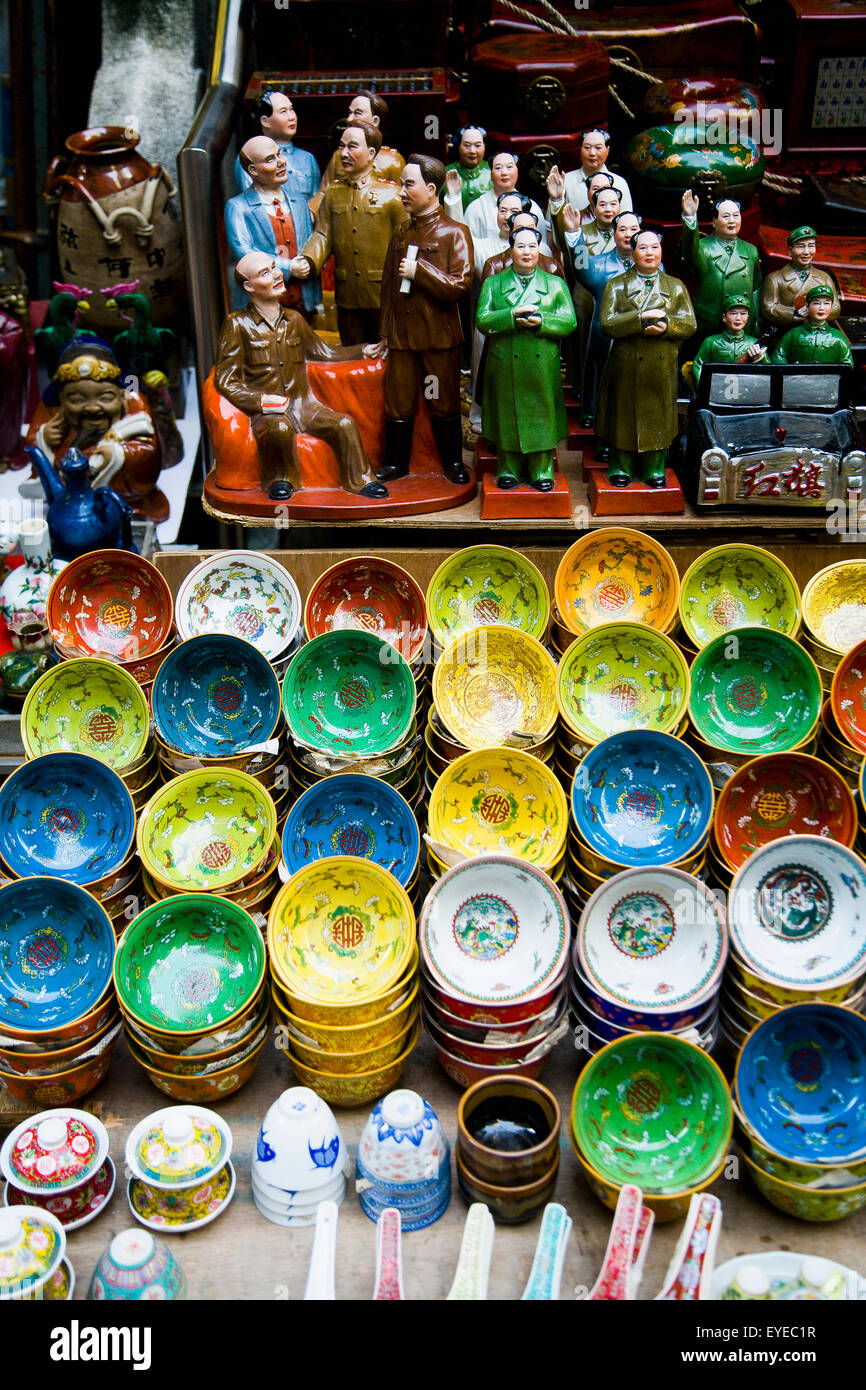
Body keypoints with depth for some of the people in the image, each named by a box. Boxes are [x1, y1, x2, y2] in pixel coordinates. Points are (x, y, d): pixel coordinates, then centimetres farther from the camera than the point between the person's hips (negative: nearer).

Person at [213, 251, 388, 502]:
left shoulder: (293, 319, 14)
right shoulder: (238, 324, -1)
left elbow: (323, 352, 30)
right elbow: (224, 381, -3)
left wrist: (363, 351, 22)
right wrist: (261, 401, -18)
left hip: (303, 405, 4)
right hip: (267, 412, -4)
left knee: (345, 424, -21)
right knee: (280, 428, -38)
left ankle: (361, 481, -5)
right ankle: (279, 481, -13)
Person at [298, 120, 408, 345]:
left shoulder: (390, 194, -1)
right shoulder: (333, 193, 12)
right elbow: (322, 236, 7)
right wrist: (308, 261, -14)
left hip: (382, 295, -3)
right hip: (346, 295, 4)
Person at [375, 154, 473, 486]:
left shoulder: (454, 232, -4)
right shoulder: (401, 233, 12)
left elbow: (460, 285, -15)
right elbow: (388, 283, 17)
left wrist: (419, 271, -16)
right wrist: (385, 331, 13)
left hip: (439, 336, -4)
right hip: (401, 335, 4)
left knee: (444, 403, 5)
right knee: (398, 401, 8)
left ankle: (453, 462, 19)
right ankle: (396, 462, 21)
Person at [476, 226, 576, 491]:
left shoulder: (556, 284, 11)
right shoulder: (493, 283, 10)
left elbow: (569, 322, 0)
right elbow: (482, 320, -3)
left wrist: (541, 321, -16)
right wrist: (513, 316, -18)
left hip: (542, 366, 0)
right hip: (504, 367, 0)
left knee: (542, 416, 3)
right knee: (507, 418, 4)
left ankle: (542, 470, 14)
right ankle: (509, 470, 16)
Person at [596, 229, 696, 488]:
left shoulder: (676, 287, 12)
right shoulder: (616, 285, 6)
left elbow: (690, 325, 5)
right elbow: (607, 323, -8)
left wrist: (666, 326, -16)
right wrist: (642, 318, -18)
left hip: (662, 367, 2)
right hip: (626, 366, -1)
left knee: (659, 416, 5)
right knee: (624, 417, 3)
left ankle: (654, 469, 17)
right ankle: (621, 468, 17)